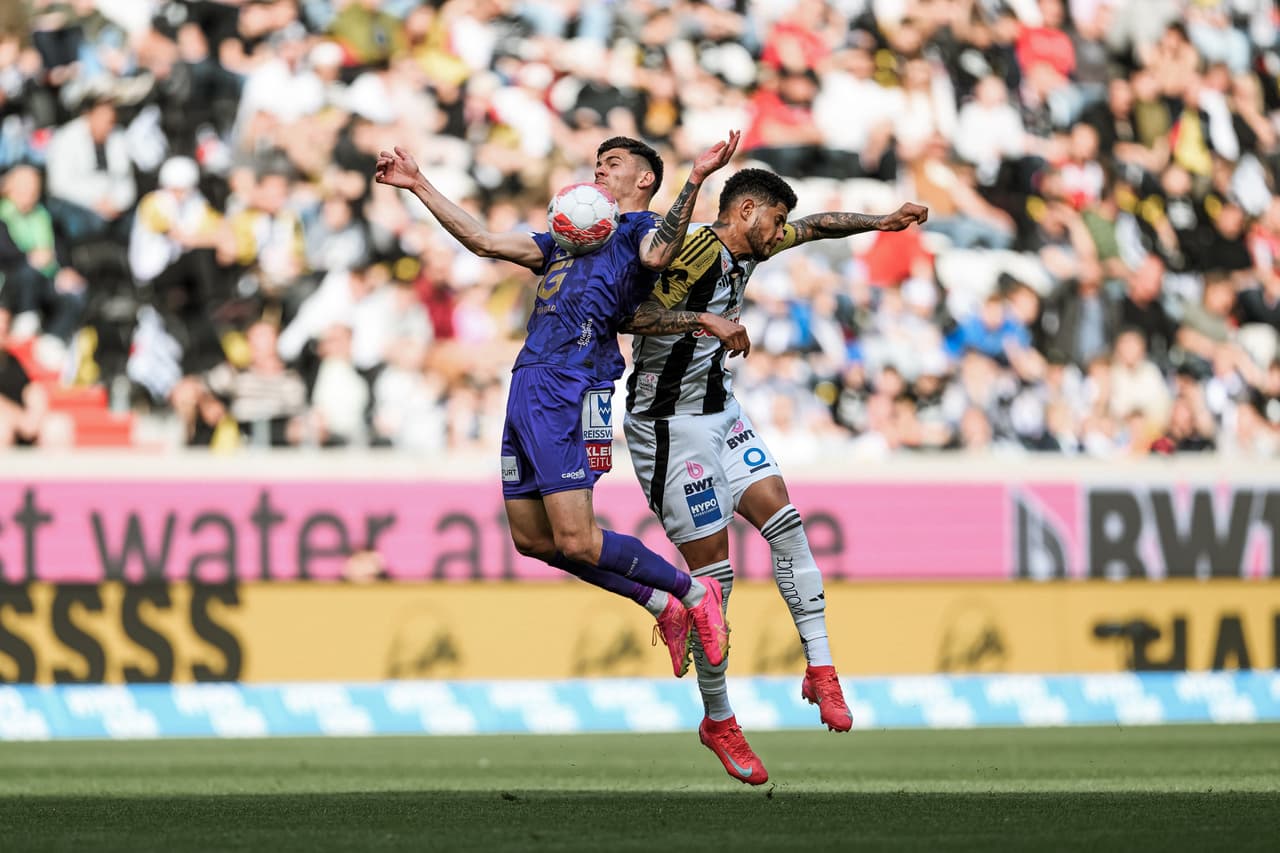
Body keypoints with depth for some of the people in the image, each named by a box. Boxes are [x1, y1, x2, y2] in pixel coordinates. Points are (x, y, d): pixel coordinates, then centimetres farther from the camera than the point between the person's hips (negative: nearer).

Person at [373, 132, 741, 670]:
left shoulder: (641, 228, 5)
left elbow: (659, 253, -19)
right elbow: (483, 242, 32)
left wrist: (694, 181, -32)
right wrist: (419, 186, 32)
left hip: (569, 389, -9)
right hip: (527, 385, 9)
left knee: (575, 541, -15)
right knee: (531, 539, 8)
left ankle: (695, 594, 2)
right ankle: (663, 606, 17)